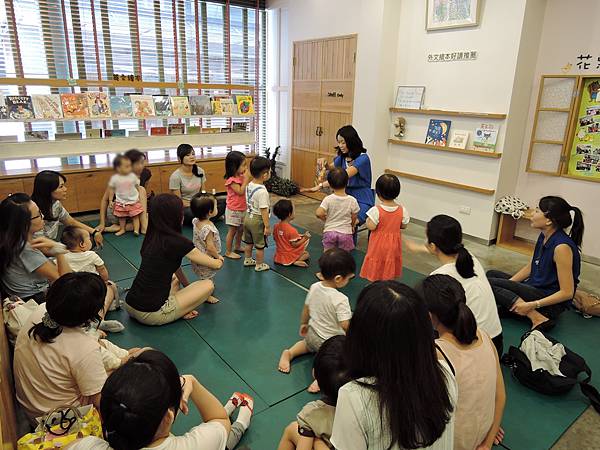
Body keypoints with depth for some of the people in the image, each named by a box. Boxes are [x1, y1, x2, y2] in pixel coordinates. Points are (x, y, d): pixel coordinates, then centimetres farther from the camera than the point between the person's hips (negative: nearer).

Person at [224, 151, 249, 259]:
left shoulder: (241, 177, 3)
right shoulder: (231, 180, -21)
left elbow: (247, 189, 11)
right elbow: (240, 191, -27)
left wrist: (247, 178, -2)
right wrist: (246, 179, -23)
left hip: (242, 209, 8)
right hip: (233, 210, -8)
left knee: (241, 229, 19)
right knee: (232, 231, 2)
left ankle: (238, 247, 37)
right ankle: (228, 252, 14)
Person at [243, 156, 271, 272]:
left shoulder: (249, 185, -2)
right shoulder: (262, 191, -28)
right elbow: (263, 210, -26)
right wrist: (267, 226, -20)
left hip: (248, 217, 8)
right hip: (257, 220, -8)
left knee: (249, 242, 25)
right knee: (260, 245, 11)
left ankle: (247, 260, 41)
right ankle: (259, 265, 24)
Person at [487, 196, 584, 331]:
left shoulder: (561, 246, -24)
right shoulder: (544, 236, 2)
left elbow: (567, 293, -22)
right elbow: (530, 267, 13)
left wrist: (532, 305, -24)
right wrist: (506, 284, 3)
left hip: (551, 300, -9)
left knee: (489, 283, -18)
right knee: (491, 274, 9)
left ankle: (537, 317, -21)